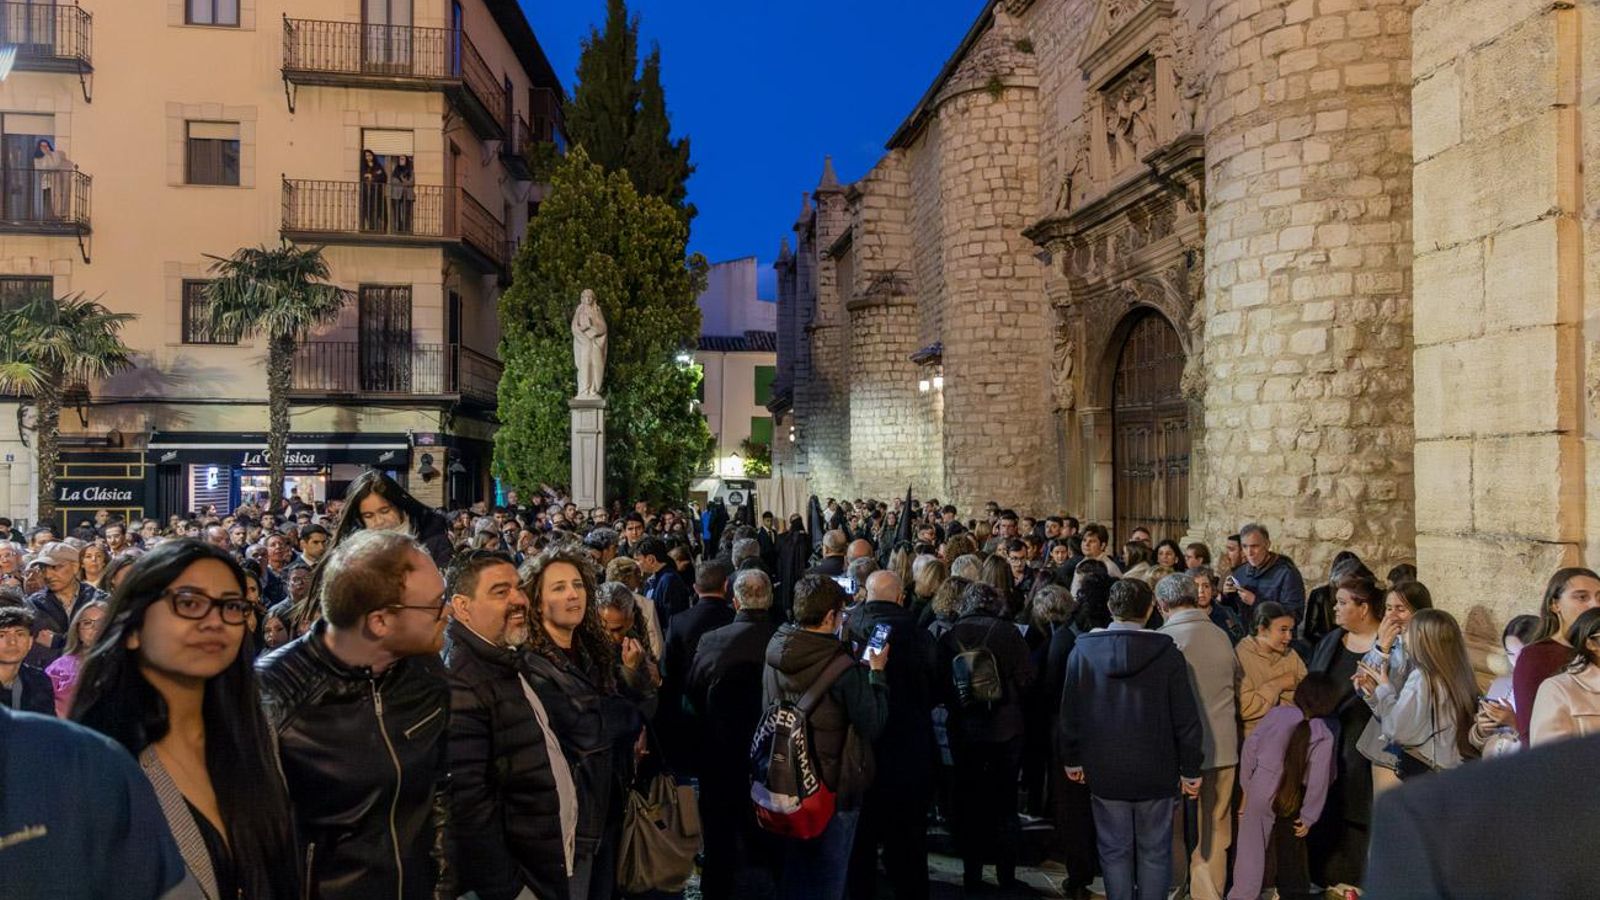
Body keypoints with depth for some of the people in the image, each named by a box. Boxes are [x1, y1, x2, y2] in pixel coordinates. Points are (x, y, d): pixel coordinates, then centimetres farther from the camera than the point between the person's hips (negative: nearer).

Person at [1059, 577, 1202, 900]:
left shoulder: (1084, 650, -6)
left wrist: (1072, 758, 13)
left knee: (1114, 851, 11)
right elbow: (1186, 717, -7)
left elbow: (1070, 712, 1)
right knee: (1154, 853, 11)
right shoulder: (1167, 652, -10)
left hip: (1105, 771, 1)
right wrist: (1190, 769, 3)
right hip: (1156, 771, -1)